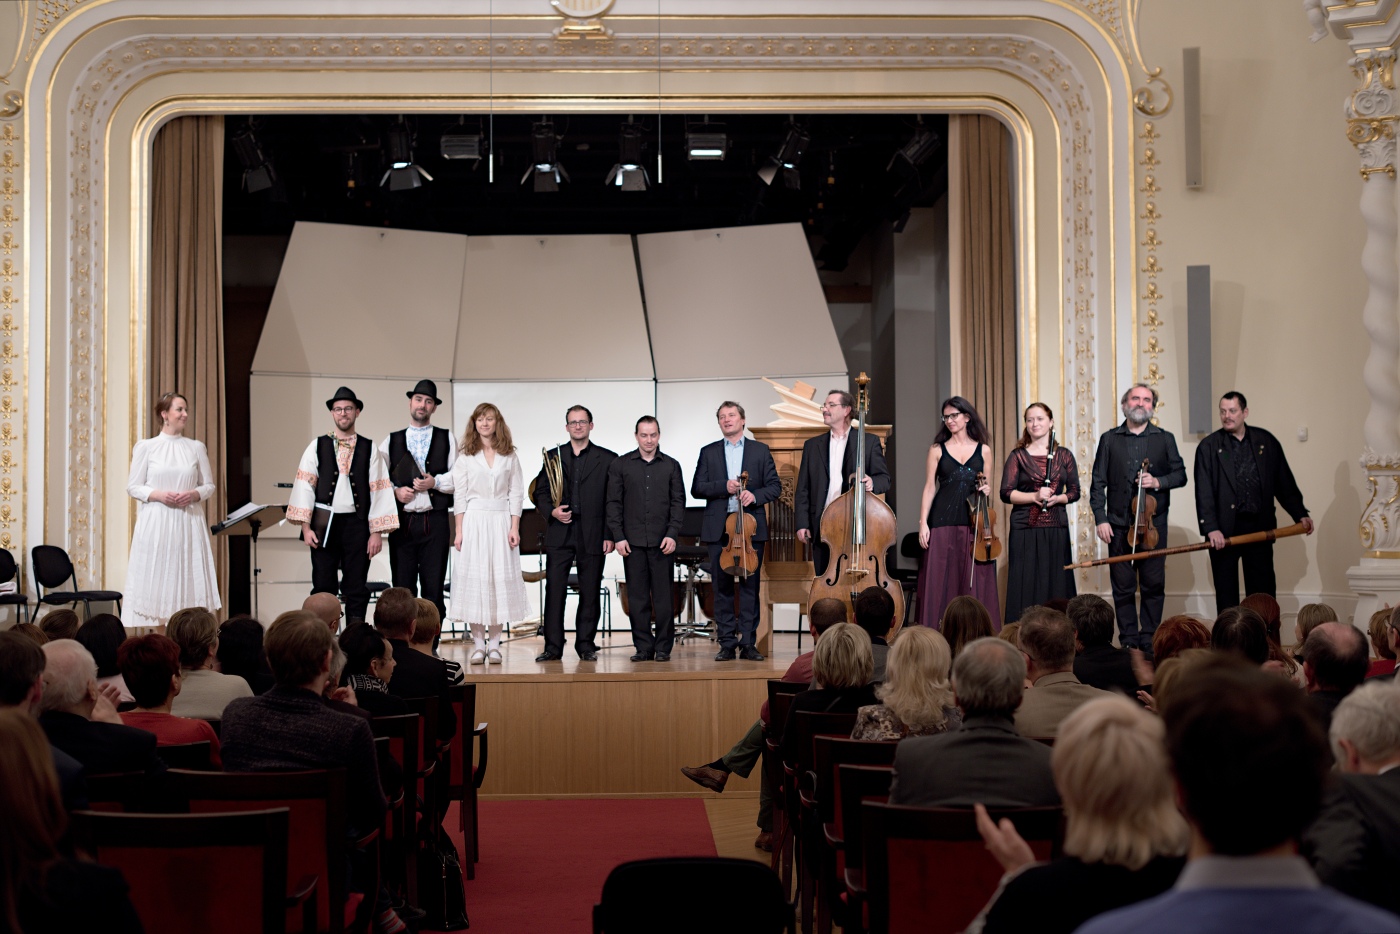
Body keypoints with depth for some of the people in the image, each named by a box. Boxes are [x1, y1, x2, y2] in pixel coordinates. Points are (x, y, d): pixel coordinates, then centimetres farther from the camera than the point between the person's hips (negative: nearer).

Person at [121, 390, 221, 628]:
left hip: (188, 524, 2)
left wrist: (194, 494, -8)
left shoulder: (196, 448, 9)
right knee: (153, 582, -3)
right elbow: (133, 487, 3)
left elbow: (209, 485, 12)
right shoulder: (146, 447, 3)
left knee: (188, 581, -1)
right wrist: (158, 495, -14)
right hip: (156, 523, -2)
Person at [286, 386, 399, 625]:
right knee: (322, 589, 1)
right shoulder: (317, 447, 6)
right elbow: (304, 486, 1)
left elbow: (379, 490, 2)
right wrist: (305, 527, -8)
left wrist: (376, 532, -4)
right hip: (324, 525, 0)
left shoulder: (369, 449, 6)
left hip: (357, 525, 0)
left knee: (356, 590, 4)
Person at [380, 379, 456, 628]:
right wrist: (395, 491, -8)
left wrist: (435, 482, -13)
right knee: (402, 587, 1)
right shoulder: (392, 441, 13)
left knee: (433, 587, 0)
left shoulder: (446, 439, 10)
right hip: (402, 521, 1)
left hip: (435, 521, -1)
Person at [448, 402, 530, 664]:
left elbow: (516, 494, 6)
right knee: (473, 578, -3)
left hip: (501, 522, 1)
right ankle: (478, 644, 4)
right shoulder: (466, 456, 6)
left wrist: (514, 527, -3)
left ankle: (494, 645, 4)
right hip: (473, 521, -1)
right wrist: (459, 530, -4)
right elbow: (459, 495, 3)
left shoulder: (510, 456, 8)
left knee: (501, 579, -2)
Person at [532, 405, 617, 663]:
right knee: (554, 590, -3)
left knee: (590, 593, 3)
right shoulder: (553, 457, 11)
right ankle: (553, 646, 2)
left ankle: (585, 644, 12)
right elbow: (540, 493, 12)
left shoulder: (607, 459, 5)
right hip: (559, 534, 1)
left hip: (592, 535, -1)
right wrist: (551, 511, -7)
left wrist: (610, 535, -4)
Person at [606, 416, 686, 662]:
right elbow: (614, 503, 5)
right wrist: (618, 537, -3)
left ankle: (663, 648, 6)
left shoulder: (671, 466, 8)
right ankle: (643, 647, 8)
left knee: (663, 596, 0)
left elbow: (678, 502, 6)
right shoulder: (620, 465, 7)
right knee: (637, 596, 2)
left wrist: (672, 535, -5)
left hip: (662, 541, 0)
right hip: (632, 541, 0)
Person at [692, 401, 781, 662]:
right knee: (722, 587, 2)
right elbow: (696, 488, 4)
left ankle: (748, 643, 3)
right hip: (718, 529, 1)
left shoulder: (760, 450, 10)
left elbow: (775, 486, 6)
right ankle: (727, 644, 6)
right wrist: (724, 486, -11)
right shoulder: (708, 452, 12)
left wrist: (755, 495, -13)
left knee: (750, 586, -1)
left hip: (751, 526, -1)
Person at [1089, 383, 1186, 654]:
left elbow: (1180, 475, 9)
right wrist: (1100, 519, -4)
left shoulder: (1164, 439, 9)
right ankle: (1128, 641, 11)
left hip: (1154, 523, 0)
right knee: (1123, 586, 3)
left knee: (1154, 585, 1)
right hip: (1119, 525, 0)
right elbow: (1098, 483, 5)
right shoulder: (1109, 439, 7)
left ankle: (1149, 640, 11)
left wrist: (1158, 482, -11)